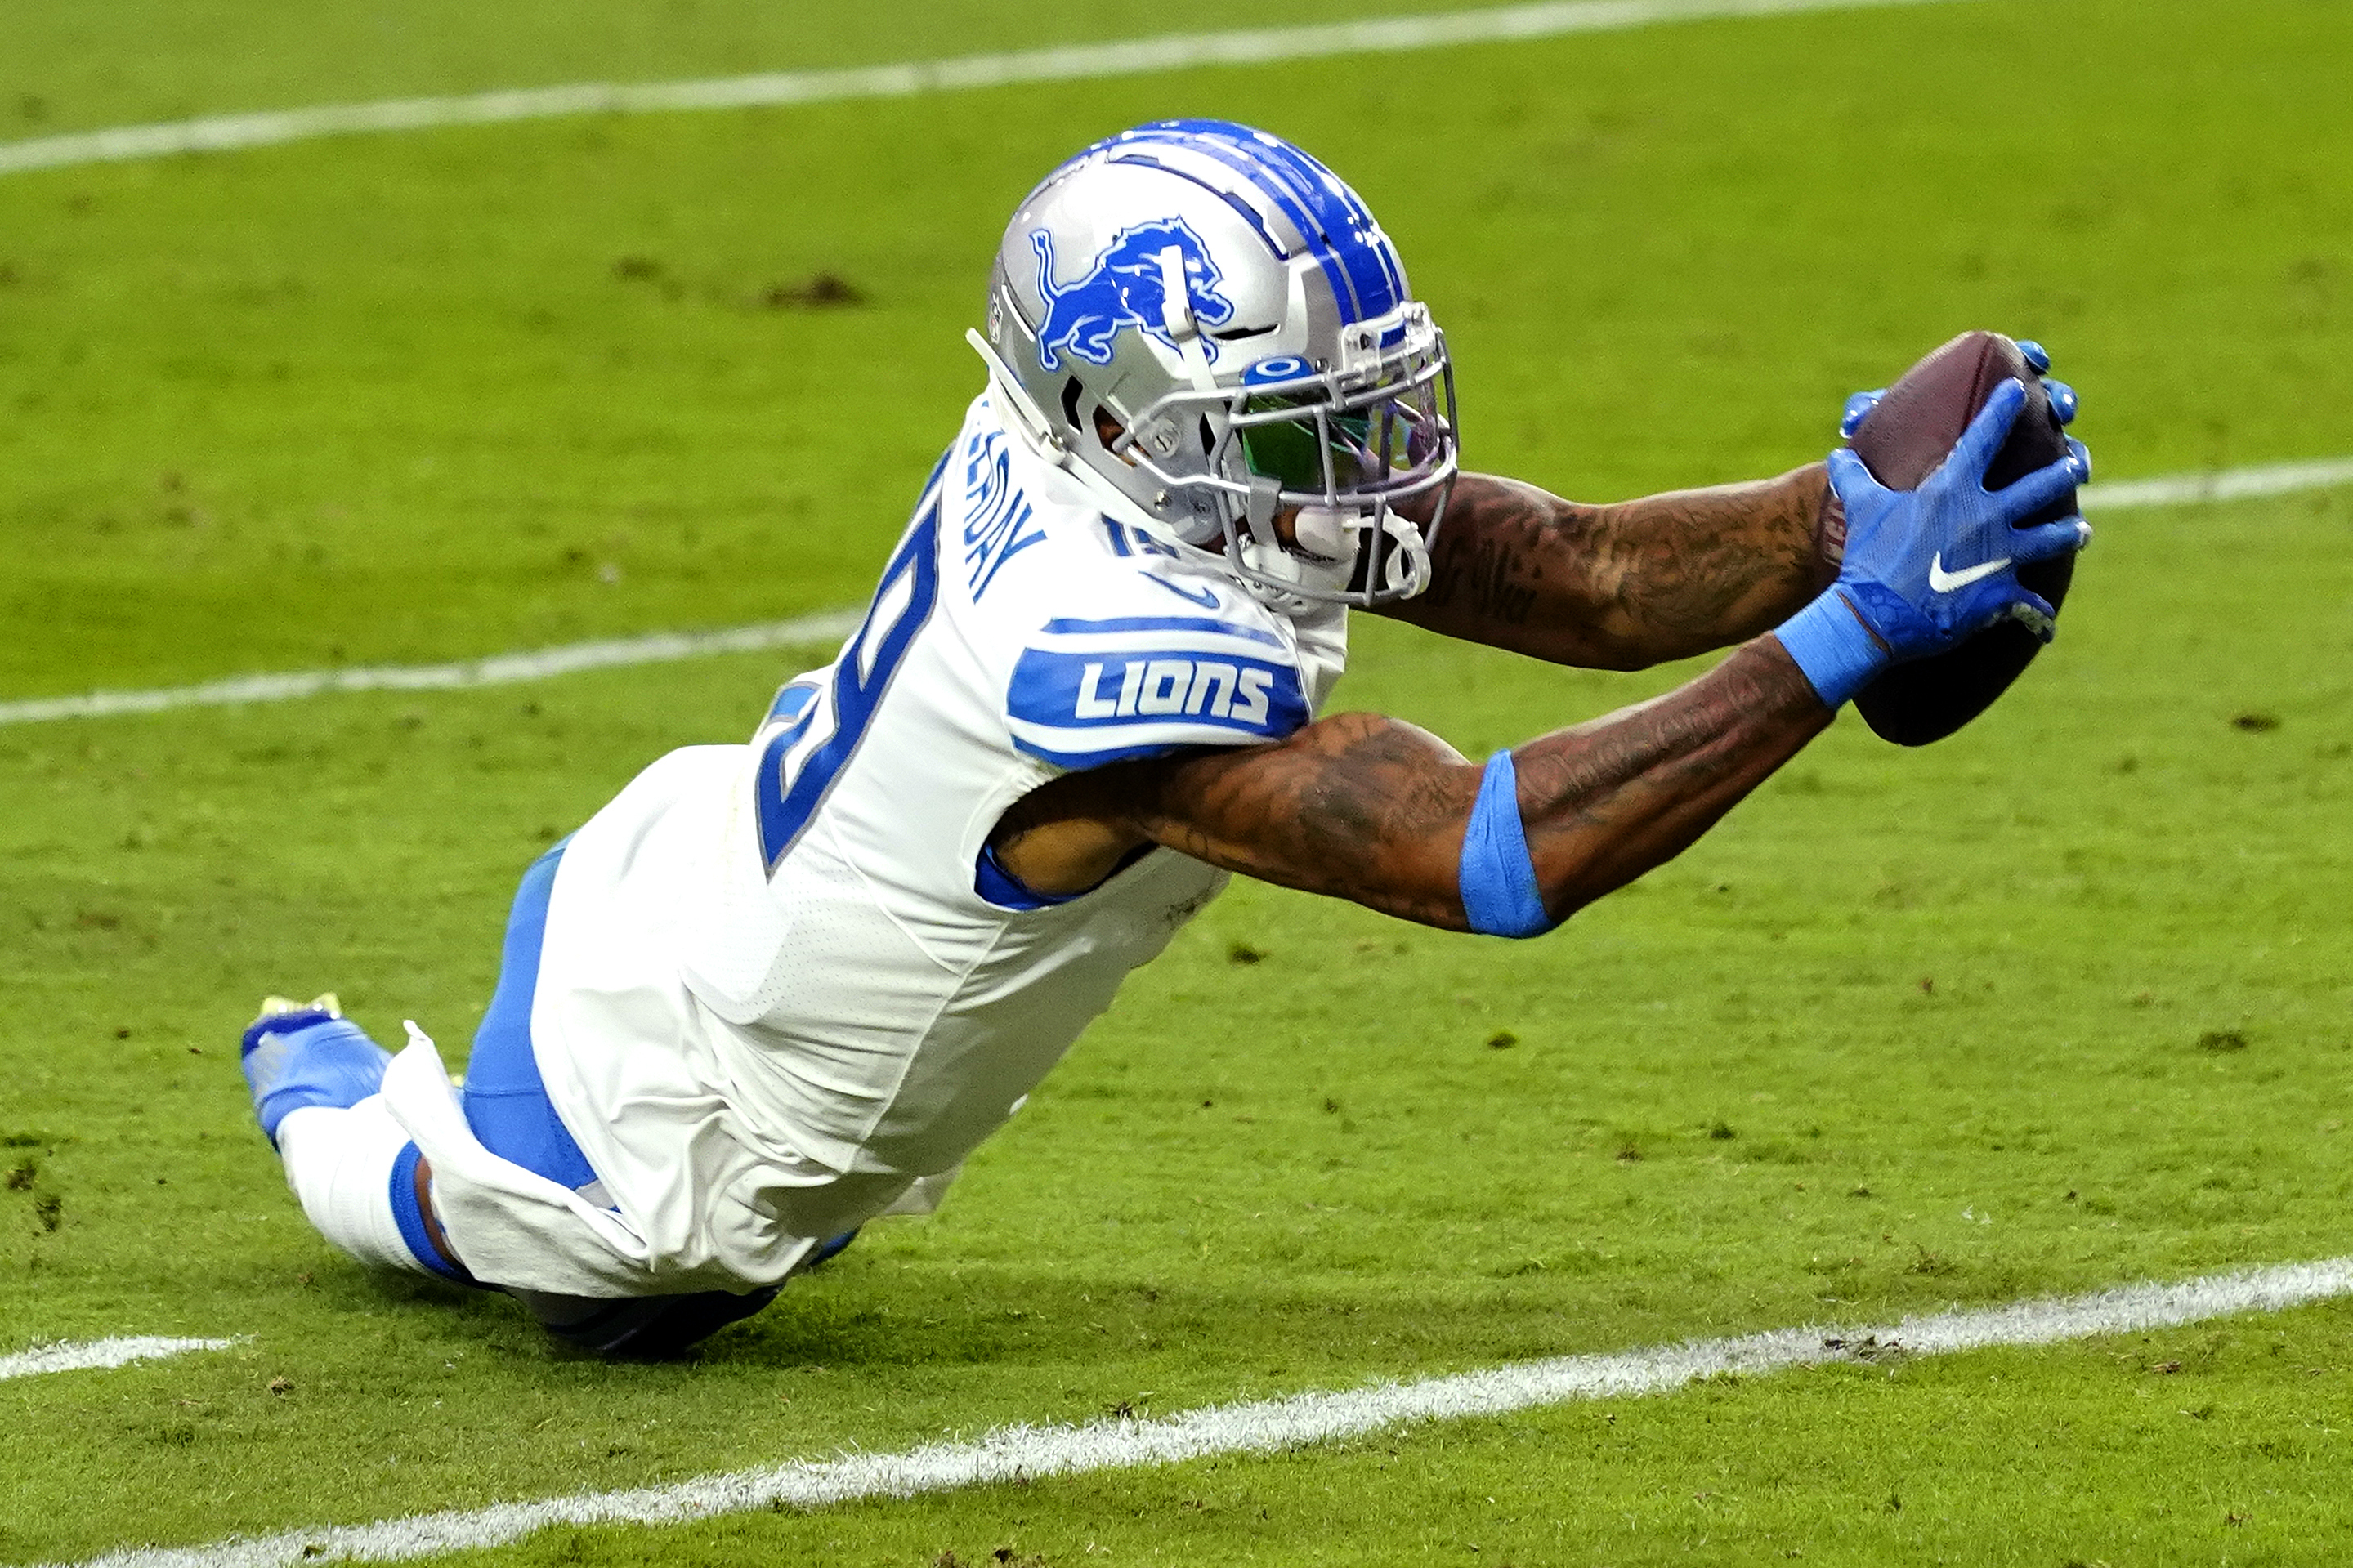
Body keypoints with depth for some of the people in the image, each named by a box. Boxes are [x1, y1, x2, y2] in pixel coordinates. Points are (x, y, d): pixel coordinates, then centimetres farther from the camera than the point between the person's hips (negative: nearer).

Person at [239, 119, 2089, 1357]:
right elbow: (1496, 853, -48)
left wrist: (1852, 513, -36)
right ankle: (318, 1070, 54)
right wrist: (1855, 631, -53)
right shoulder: (1117, 661, -46)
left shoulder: (1150, 452, -20)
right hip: (654, 1106, -7)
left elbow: (1590, 577, -19)